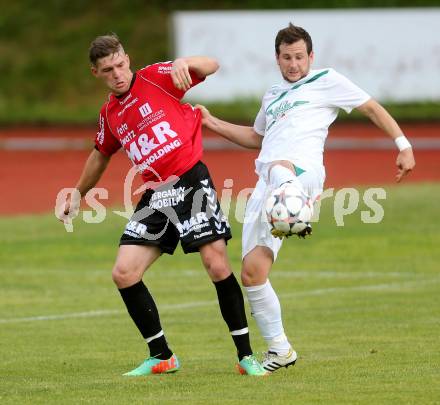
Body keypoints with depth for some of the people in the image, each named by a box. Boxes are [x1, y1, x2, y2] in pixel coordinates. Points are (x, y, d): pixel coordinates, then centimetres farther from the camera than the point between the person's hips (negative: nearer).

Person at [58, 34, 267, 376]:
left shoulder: (156, 78, -3)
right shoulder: (109, 114, 15)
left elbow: (211, 66, -12)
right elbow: (101, 155, 33)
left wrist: (184, 62, -32)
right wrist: (77, 196, 42)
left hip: (191, 183, -6)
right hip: (155, 196, 6)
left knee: (217, 265, -15)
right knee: (124, 274, -3)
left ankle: (246, 356, -5)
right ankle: (162, 357, 10)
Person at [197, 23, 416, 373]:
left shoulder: (326, 81, 13)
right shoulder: (273, 95, 32)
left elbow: (372, 108, 14)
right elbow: (256, 137, 46)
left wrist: (404, 145, 6)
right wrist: (213, 123, 36)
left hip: (303, 169, -6)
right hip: (267, 182, 6)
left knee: (279, 169, -46)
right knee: (252, 272, -4)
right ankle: (279, 348, 7)